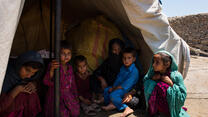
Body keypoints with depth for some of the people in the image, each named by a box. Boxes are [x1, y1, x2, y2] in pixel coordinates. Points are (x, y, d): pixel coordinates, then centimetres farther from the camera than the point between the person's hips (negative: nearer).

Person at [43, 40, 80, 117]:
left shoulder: (69, 67, 6)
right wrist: (52, 70, -42)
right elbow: (47, 82, -26)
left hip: (67, 96, 6)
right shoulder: (53, 66, -14)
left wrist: (75, 97, 17)